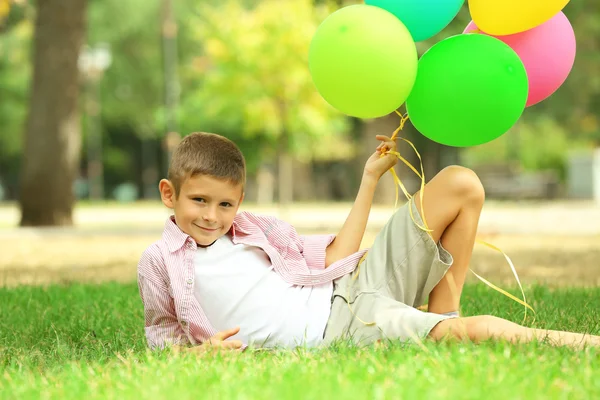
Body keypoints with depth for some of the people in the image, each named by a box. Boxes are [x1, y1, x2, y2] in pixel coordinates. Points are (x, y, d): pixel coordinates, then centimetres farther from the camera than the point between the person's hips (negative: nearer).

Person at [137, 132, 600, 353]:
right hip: (335, 333, -7)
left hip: (352, 289, 7)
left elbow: (332, 260, 16)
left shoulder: (256, 227, 17)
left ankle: (443, 316, 3)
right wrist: (198, 352, -14)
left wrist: (369, 180, 17)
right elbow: (162, 339, 9)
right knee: (474, 332, -33)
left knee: (461, 184, 4)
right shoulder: (159, 262, 5)